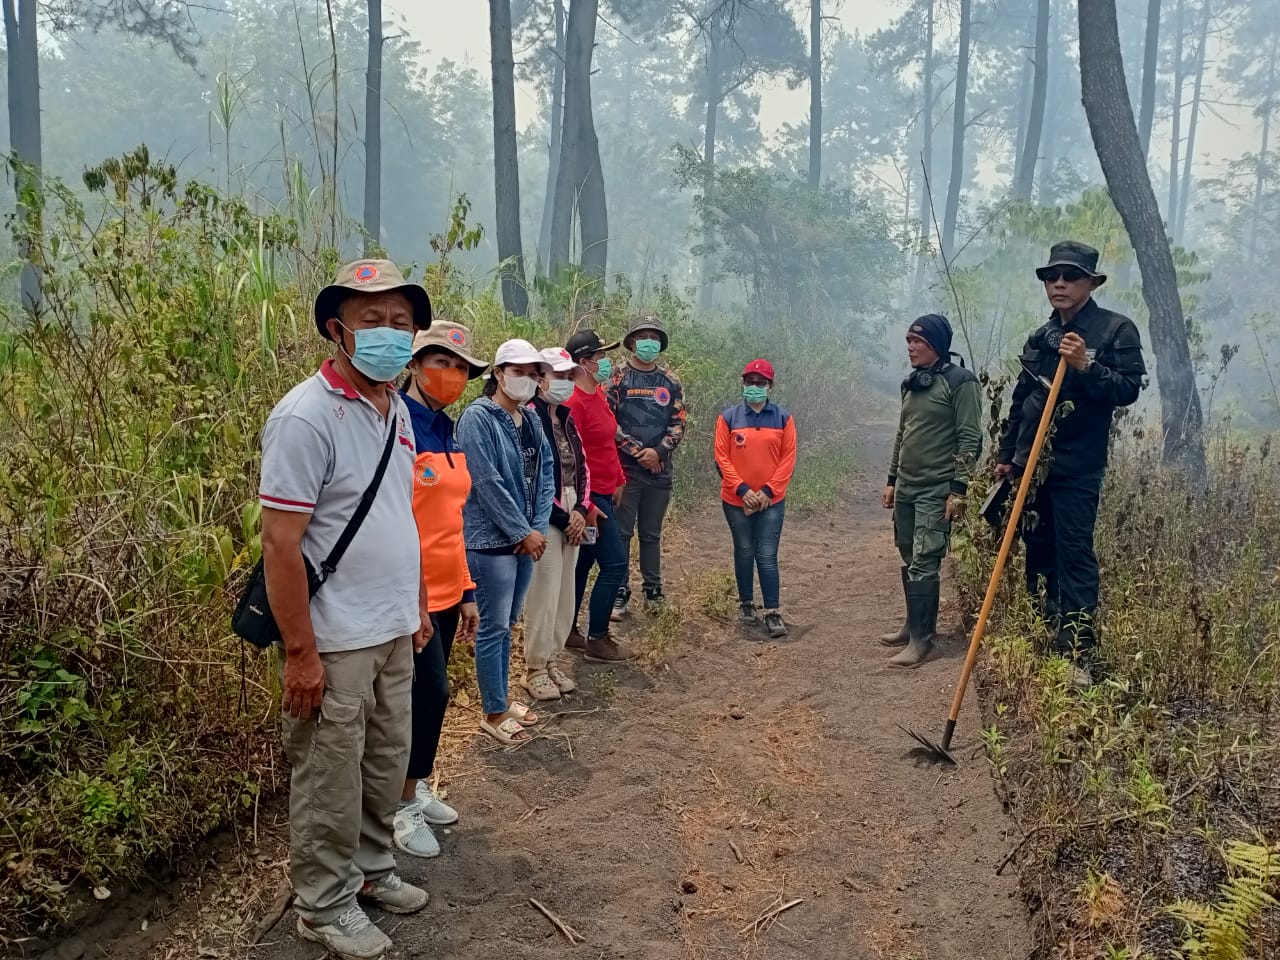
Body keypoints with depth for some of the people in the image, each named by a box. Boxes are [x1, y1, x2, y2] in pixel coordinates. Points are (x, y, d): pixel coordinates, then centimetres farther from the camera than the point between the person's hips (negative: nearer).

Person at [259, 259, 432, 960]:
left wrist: (418, 605, 18)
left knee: (386, 765, 21)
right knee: (331, 780, 8)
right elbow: (279, 543, -20)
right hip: (336, 640, -8)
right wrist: (300, 655, -19)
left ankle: (370, 871, 40)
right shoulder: (306, 416, -18)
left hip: (394, 634, 8)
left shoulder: (396, 410, 8)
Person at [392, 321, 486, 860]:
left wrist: (466, 592, 16)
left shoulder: (447, 433, 10)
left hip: (445, 590, 8)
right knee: (431, 692, -1)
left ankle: (415, 788, 32)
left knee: (428, 694, 16)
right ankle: (402, 805, 18)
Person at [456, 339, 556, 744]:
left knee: (507, 624, 17)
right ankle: (494, 713, 13)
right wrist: (523, 532, -15)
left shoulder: (531, 420, 9)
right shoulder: (478, 418, -13)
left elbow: (545, 474, 9)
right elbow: (488, 483, -18)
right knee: (493, 627, 2)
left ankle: (502, 698, 30)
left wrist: (539, 528, -4)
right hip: (491, 540, -7)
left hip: (527, 538, 7)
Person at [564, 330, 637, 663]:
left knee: (583, 563, 16)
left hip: (604, 492, 10)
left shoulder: (599, 394, 9)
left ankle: (568, 631, 27)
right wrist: (586, 504, -21)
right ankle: (598, 642, 6)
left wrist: (619, 480, 18)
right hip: (589, 497, -10)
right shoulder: (574, 402, -20)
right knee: (614, 564, -5)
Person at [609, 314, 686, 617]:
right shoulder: (617, 376, 0)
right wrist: (637, 450, -13)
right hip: (625, 468, -3)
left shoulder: (670, 382, 10)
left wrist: (659, 451, -10)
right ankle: (619, 595, 6)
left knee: (652, 534, 12)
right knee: (621, 533, 0)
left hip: (660, 470, 3)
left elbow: (678, 423, 6)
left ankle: (653, 592, 21)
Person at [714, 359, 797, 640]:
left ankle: (773, 613, 1)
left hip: (772, 501, 0)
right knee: (744, 553, 12)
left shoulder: (783, 418, 1)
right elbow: (721, 458, -4)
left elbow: (788, 458, -2)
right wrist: (742, 490, -13)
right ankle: (746, 604, 26)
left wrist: (768, 491, -11)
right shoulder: (728, 418, -1)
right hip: (736, 501, 1)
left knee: (767, 556, -3)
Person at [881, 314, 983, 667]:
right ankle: (913, 625, 26)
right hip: (906, 487, 8)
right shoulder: (911, 383, 13)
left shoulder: (960, 382, -10)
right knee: (909, 561, 13)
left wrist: (959, 489, -17)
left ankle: (922, 640, -3)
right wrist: (891, 480, 19)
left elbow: (970, 439, -13)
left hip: (936, 490, -7)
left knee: (924, 564, -9)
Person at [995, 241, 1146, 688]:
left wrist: (1086, 366, -25)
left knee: (1074, 555, -7)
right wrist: (1006, 454, 16)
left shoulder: (1116, 330, -3)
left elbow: (1128, 389, -11)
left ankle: (1078, 653, -3)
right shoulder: (1041, 337, 14)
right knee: (1037, 550, 12)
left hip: (1077, 467, -6)